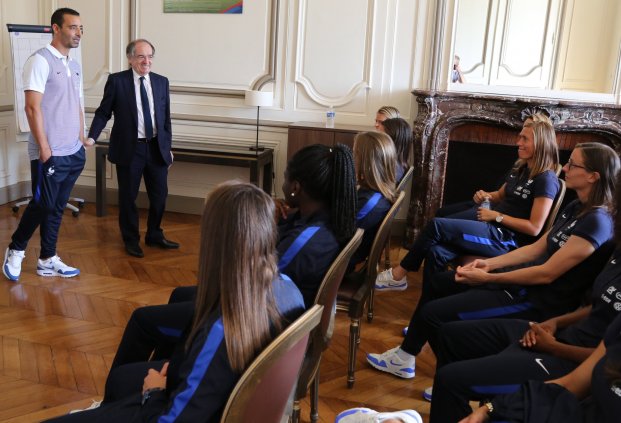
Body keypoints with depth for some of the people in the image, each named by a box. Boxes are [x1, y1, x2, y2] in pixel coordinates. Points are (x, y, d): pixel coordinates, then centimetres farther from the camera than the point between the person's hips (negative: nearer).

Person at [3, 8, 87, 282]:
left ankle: (47, 261, 20)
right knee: (42, 205, 1)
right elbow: (32, 108, -15)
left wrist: (81, 139, 13)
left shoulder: (75, 66, 14)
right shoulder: (40, 60, -10)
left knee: (56, 208, 11)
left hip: (74, 153, 7)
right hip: (50, 154, -7)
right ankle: (15, 251, 23)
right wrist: (43, 147, -17)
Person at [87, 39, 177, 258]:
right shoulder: (117, 81, -4)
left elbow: (166, 117, 11)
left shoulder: (161, 81, 7)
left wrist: (168, 147, 12)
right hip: (129, 149, -3)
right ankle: (131, 240, 24)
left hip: (156, 149, 3)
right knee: (128, 197, 7)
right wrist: (91, 137, -14)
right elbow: (103, 113, -2)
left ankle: (154, 235, 30)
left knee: (160, 195, 10)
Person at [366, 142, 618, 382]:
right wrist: (489, 263, 1)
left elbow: (547, 273, -23)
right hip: (526, 278, 11)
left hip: (539, 301, -10)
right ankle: (404, 356, 23)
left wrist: (488, 278, -16)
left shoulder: (597, 221, -22)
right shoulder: (576, 208, 9)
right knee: (436, 283, 15)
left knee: (433, 313, -15)